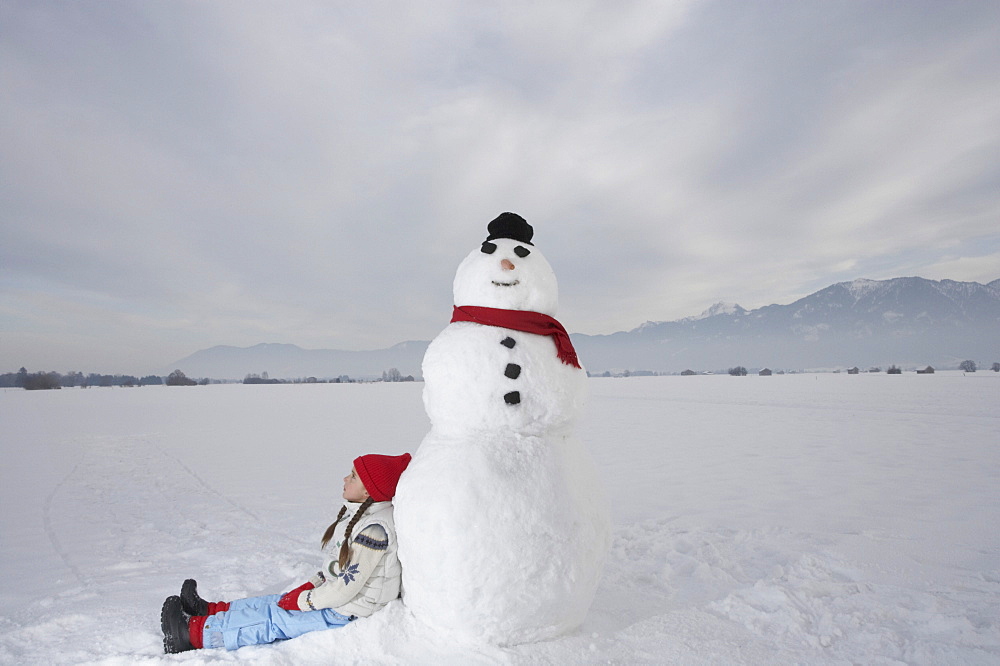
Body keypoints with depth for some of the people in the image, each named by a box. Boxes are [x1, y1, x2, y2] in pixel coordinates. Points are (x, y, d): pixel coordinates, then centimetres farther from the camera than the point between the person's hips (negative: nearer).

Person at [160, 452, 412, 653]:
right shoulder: (357, 513, 4)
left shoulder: (375, 528, -29)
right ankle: (209, 610, 20)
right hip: (334, 596, 9)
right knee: (273, 603, 10)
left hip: (347, 614, -8)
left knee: (273, 619, -4)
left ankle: (194, 632, 4)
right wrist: (310, 586, 5)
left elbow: (347, 586, -26)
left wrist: (304, 600, -15)